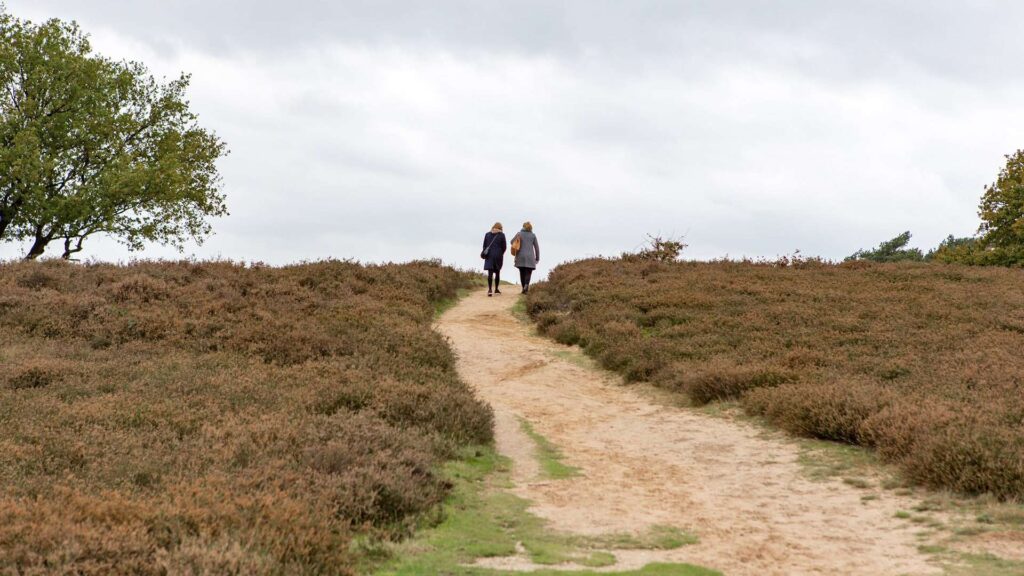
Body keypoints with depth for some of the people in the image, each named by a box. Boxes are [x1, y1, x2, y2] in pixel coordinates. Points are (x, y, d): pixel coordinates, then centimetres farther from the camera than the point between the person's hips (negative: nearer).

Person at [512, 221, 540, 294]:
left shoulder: (519, 234, 2)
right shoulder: (533, 235, 2)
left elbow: (512, 242, 11)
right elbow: (537, 247, 3)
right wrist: (537, 258, 11)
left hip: (520, 256, 1)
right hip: (530, 257, -1)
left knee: (522, 273, 12)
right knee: (528, 273, -1)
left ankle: (524, 288, 13)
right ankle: (526, 285, -25)